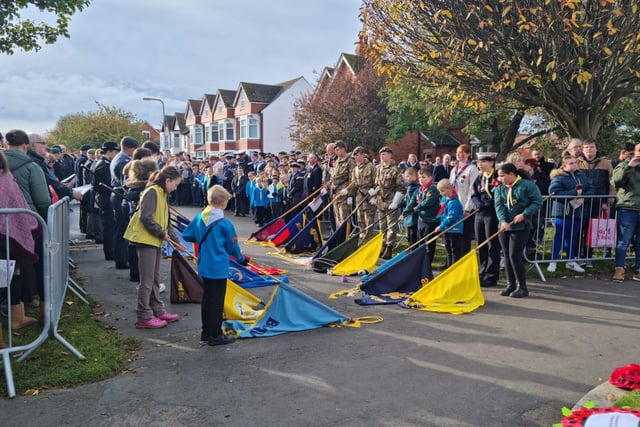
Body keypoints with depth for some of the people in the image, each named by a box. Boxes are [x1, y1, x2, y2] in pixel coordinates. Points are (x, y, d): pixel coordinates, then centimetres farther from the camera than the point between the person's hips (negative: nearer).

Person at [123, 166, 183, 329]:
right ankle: (144, 318, 5)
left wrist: (175, 239, 16)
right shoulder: (152, 192, -14)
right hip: (146, 240, -10)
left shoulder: (163, 194, 15)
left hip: (155, 241, 10)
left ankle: (158, 311, 28)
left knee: (155, 279, 17)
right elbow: (145, 218, -23)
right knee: (147, 281, -3)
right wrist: (162, 234, -14)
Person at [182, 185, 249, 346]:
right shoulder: (225, 223, -15)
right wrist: (241, 259, 14)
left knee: (207, 297, 17)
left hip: (204, 266, 6)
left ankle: (206, 331, 26)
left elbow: (186, 235, 9)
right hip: (219, 267, -6)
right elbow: (233, 246, -4)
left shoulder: (199, 218, 0)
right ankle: (215, 335, 8)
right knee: (217, 301, 1)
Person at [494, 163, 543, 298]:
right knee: (507, 256, 8)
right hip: (504, 227, 6)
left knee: (515, 256, -9)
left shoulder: (528, 185, -4)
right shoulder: (499, 189, 10)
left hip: (521, 227, -6)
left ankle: (522, 287, 3)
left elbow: (537, 202, -7)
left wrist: (524, 215, -17)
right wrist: (503, 221, -19)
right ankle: (511, 284, 21)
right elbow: (499, 206, -3)